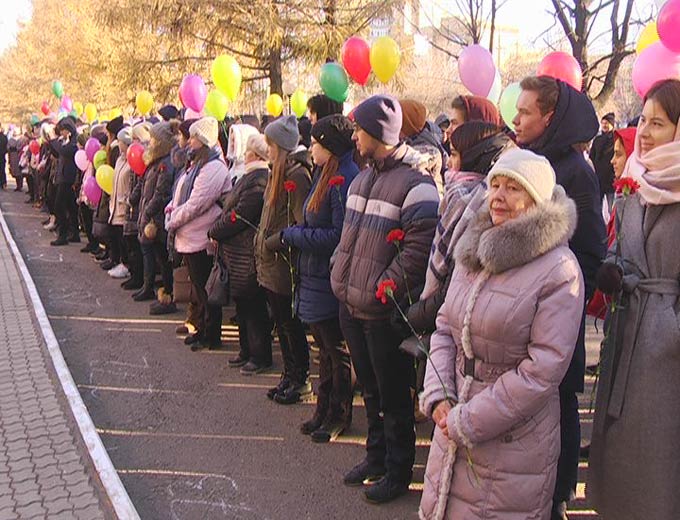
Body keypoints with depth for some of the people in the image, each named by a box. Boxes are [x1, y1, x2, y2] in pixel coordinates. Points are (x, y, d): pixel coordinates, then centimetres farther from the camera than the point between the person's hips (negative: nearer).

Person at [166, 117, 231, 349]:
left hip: (201, 240, -10)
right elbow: (182, 195, 17)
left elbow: (195, 205, -21)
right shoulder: (198, 163, 15)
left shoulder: (214, 167, -18)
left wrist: (173, 221, -11)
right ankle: (202, 329, 31)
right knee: (199, 288, 18)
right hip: (190, 238, 10)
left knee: (206, 290, 1)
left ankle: (211, 337, 12)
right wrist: (173, 208, -2)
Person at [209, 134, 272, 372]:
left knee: (253, 307, 0)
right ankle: (247, 350, 30)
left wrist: (214, 232, -6)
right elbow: (231, 205, 20)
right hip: (239, 253, 10)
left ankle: (260, 356, 12)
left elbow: (239, 216, -21)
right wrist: (218, 232, 7)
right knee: (242, 304, 17)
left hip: (248, 255, -10)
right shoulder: (250, 176, 14)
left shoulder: (258, 181, -19)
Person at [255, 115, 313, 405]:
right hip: (271, 264, 9)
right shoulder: (279, 172, 12)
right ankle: (290, 376, 29)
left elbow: (301, 225, -22)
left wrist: (271, 242, -15)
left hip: (285, 263, -9)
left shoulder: (296, 175, -16)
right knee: (282, 323, 16)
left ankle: (301, 380, 17)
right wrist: (262, 244, 10)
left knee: (290, 324, 3)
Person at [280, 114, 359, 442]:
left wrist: (293, 236, -15)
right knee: (325, 347, 19)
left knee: (337, 350, 6)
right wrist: (295, 234, -2)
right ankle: (324, 409, 32)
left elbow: (339, 235, -24)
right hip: (315, 277, 9)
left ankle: (339, 415, 22)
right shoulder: (325, 175, 11)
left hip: (331, 282, -9)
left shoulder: (344, 180, -20)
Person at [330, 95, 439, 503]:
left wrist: (385, 289, -19)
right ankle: (377, 456, 39)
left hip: (384, 313, -8)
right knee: (370, 389, 21)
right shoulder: (364, 178, 11)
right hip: (352, 306, 8)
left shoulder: (415, 183, -16)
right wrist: (341, 275, 14)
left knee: (393, 396, 7)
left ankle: (399, 470, 25)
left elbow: (420, 247, -22)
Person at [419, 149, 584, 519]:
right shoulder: (473, 251, 4)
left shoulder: (559, 270, -17)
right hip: (452, 423, 6)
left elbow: (543, 369, -20)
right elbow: (444, 326, 7)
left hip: (514, 438, -6)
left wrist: (468, 421, -17)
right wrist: (439, 398, -6)